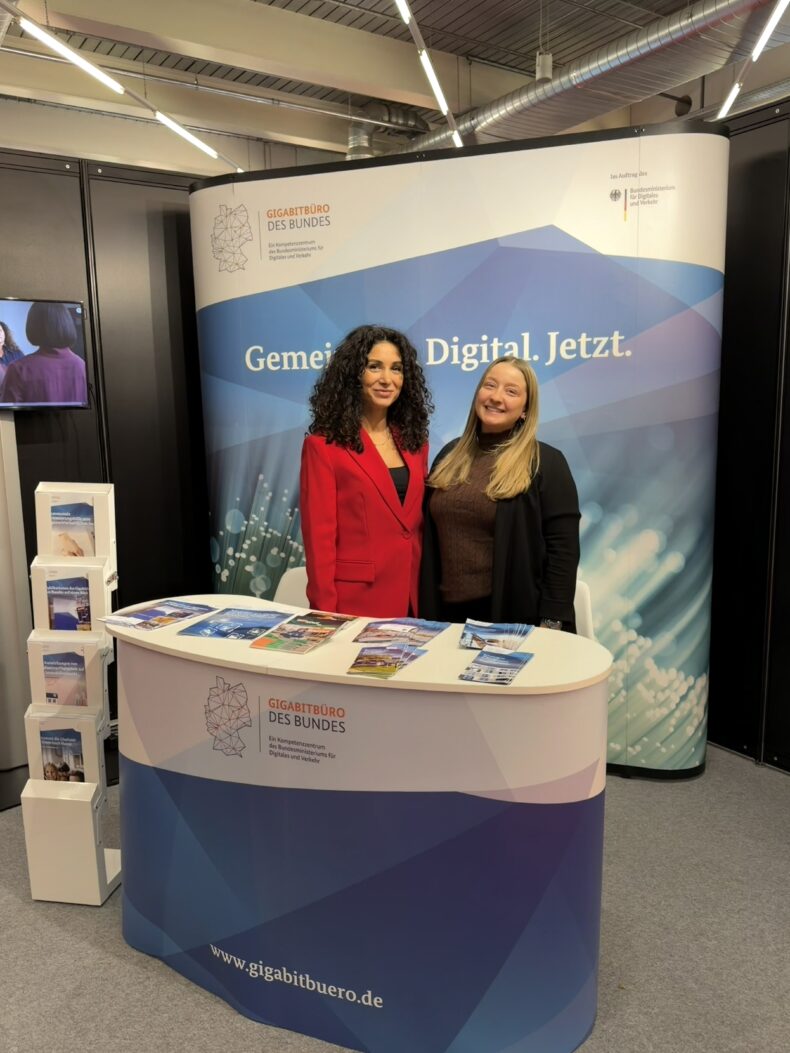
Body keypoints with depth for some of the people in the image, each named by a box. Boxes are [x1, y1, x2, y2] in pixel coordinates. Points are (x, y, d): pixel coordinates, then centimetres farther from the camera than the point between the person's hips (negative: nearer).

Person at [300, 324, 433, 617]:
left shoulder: (414, 441, 9)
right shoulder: (323, 445, -8)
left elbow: (421, 526, 12)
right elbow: (319, 538, -11)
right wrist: (326, 619, -13)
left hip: (413, 601, 5)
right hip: (355, 604, -5)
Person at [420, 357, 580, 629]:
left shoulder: (545, 462, -8)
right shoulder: (450, 455, 8)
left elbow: (562, 549, -11)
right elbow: (430, 538, 10)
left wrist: (551, 624, -15)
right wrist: (426, 610, 7)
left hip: (515, 615, -4)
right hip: (447, 610, 5)